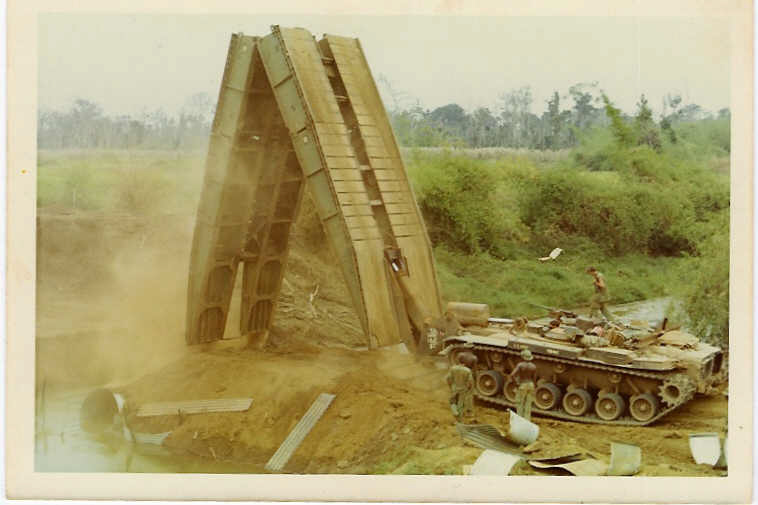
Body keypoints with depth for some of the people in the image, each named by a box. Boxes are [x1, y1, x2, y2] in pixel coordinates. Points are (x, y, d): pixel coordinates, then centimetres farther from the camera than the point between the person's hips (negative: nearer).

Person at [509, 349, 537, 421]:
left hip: (522, 385, -4)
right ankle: (527, 421, 12)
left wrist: (516, 382, -8)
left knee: (519, 404, 5)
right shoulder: (533, 366, -2)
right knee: (528, 405, 10)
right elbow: (534, 379, 0)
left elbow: (512, 375, -21)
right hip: (531, 385, 4)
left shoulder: (520, 365, -13)